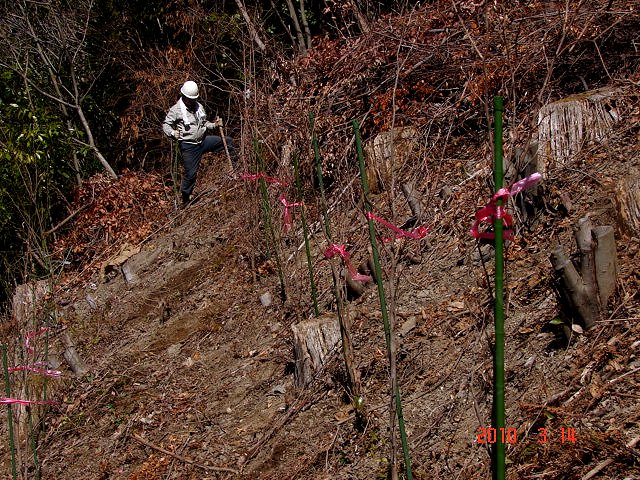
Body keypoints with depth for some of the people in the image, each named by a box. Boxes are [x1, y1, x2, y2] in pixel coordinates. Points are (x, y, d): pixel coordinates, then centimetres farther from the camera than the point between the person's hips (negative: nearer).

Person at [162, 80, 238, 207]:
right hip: (188, 146, -6)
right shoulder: (176, 110, -12)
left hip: (203, 140, 6)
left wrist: (215, 124, 1)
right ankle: (185, 200, 12)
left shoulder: (199, 107, 9)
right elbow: (166, 124, -9)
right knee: (191, 173, -4)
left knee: (228, 141, 5)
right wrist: (172, 133, -30)